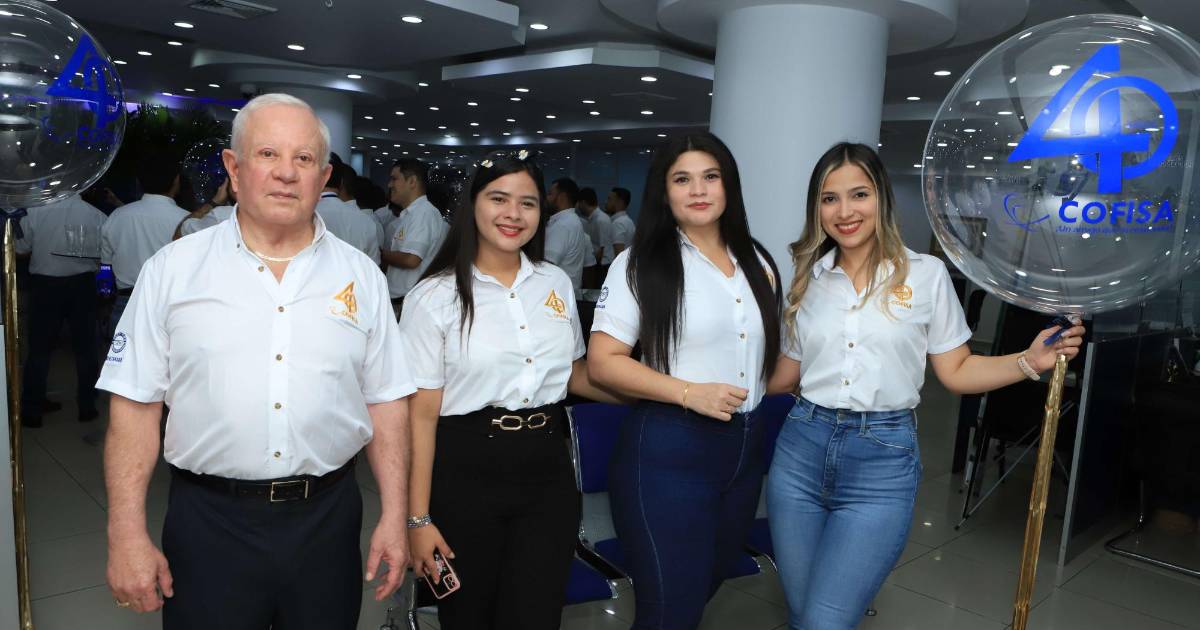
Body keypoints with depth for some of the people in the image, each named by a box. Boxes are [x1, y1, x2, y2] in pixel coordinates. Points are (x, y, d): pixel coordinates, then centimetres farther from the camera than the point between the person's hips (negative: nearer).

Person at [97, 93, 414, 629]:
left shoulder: (360, 276, 2)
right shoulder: (173, 269, -2)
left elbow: (385, 402, 3)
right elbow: (136, 404, -1)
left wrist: (394, 516, 0)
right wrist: (128, 535, -5)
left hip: (328, 519, 2)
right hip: (209, 520, -1)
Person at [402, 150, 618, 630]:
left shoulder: (557, 283, 6)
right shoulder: (434, 298, -7)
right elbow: (421, 414, -8)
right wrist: (418, 519, -9)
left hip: (548, 472, 4)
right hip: (466, 475, -3)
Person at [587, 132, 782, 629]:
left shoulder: (757, 263, 9)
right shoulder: (641, 263, -9)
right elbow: (602, 363, -14)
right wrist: (688, 392, -21)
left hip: (744, 446, 6)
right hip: (667, 450, -6)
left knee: (708, 585, 21)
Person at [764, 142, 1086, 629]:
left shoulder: (926, 273, 1)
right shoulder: (808, 277, 8)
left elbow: (956, 371, 4)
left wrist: (1031, 360, -10)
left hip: (883, 462, -3)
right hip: (802, 449, 3)